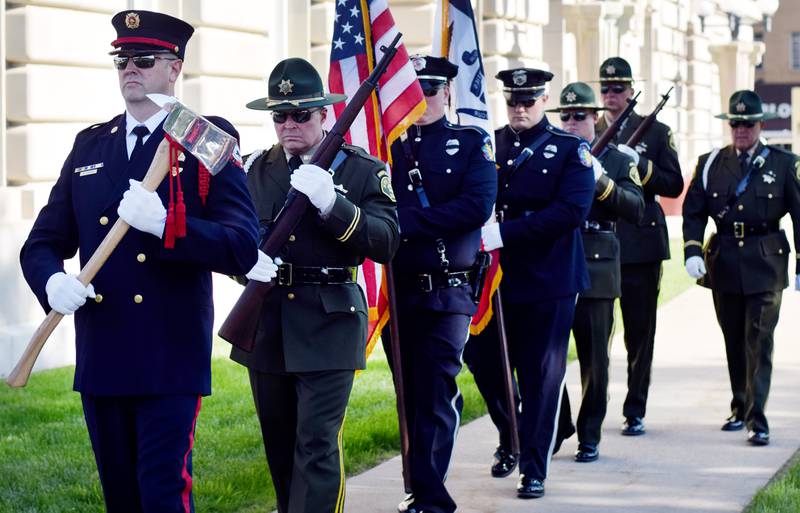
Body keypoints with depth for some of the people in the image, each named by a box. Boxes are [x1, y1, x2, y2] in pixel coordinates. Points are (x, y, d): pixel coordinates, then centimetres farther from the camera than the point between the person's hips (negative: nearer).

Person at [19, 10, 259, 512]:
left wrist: (165, 224, -25)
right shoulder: (90, 145, 13)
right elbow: (43, 243, 12)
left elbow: (243, 247, -11)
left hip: (171, 359, -5)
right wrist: (53, 281, -11)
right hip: (101, 359, 5)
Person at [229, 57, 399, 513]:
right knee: (280, 449, 14)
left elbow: (386, 243, -12)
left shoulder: (362, 170, -1)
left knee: (317, 448, -10)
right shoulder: (255, 169, 10)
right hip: (265, 329, 4)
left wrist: (330, 202, -24)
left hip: (329, 328, -4)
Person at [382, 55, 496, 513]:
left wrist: (408, 221, -17)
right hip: (396, 291, 4)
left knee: (435, 397, -7)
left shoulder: (472, 143, 2)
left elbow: (477, 207, -13)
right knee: (410, 396, 9)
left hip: (447, 291, -4)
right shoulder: (389, 145, 12)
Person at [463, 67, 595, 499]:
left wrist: (505, 232, -21)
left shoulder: (570, 150, -2)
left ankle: (534, 470, 10)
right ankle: (510, 438, 32)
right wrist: (477, 230, -15)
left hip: (548, 283, -3)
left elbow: (572, 210, -15)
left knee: (541, 377, 1)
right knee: (482, 362, 6)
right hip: (493, 279, 4)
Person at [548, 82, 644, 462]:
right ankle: (557, 427, 15)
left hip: (596, 272, -1)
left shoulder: (616, 161, 7)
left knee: (594, 359, 4)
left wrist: (601, 183, -18)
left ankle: (589, 436, 13)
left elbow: (636, 210, -6)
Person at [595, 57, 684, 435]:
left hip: (640, 244, -1)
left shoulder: (656, 132, 8)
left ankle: (635, 413, 9)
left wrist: (640, 166, -12)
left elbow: (674, 186, 2)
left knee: (640, 333, 2)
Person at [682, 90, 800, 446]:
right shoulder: (711, 164, 8)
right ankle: (740, 408, 24)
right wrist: (693, 252, -9)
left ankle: (756, 420, -10)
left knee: (759, 342, -8)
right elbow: (693, 212, 6)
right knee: (734, 343, 11)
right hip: (724, 264, 3)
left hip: (766, 265, -3)